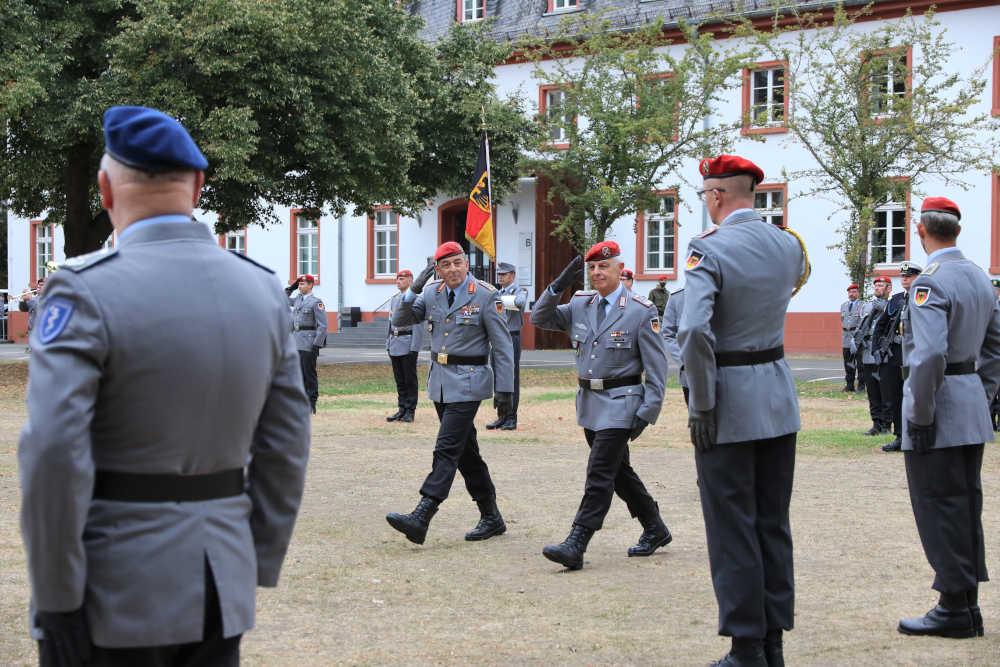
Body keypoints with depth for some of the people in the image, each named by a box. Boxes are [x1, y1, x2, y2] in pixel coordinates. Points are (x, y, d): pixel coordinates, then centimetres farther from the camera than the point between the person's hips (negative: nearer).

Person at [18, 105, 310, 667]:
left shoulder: (85, 290, -13)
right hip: (219, 596, 5)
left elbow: (54, 453, -20)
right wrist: (256, 573, 13)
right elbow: (285, 450, 6)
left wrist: (55, 602, -13)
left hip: (115, 597, -5)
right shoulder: (263, 290, 3)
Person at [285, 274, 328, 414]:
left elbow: (322, 326, -12)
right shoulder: (298, 299, 15)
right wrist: (290, 288, 20)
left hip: (309, 343, -8)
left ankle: (311, 405, -1)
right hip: (296, 342, 8)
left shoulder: (316, 302, -7)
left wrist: (317, 345, -17)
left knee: (309, 374, -5)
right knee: (299, 374, 8)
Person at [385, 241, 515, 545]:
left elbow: (503, 347, -7)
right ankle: (491, 518, 21)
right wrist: (413, 290, -11)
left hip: (468, 381, -7)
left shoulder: (485, 296, -9)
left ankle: (420, 518, -19)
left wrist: (505, 390, -10)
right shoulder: (432, 292, 7)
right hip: (440, 380, 7)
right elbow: (400, 321, 5)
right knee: (466, 451, 11)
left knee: (447, 449, -13)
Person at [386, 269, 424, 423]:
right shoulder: (394, 299, 15)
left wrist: (414, 348, -17)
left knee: (410, 380, -1)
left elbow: (418, 325, -12)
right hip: (394, 344, 7)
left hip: (408, 344, -7)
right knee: (399, 380, 10)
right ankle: (402, 409, 15)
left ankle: (410, 411, 3)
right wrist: (388, 344, 14)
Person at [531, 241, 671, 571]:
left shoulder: (641, 311, -9)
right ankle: (655, 530, 31)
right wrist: (559, 286, -6)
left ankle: (575, 546, -13)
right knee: (619, 472, 16)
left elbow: (657, 367, -8)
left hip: (620, 404, -7)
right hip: (589, 402, 7)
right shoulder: (580, 304, 8)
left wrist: (646, 413, -14)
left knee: (599, 474, -11)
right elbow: (539, 318, 9)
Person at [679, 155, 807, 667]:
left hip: (730, 403, -6)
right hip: (779, 399, 6)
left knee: (733, 528, 1)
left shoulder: (709, 248, -15)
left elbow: (694, 331, -26)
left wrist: (701, 405, -17)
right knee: (774, 524, 13)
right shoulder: (788, 244, 5)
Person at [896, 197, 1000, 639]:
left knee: (939, 510, -2)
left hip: (939, 412, -9)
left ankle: (956, 610, 1)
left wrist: (920, 417, -20)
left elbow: (929, 356, -26)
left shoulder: (930, 282, -17)